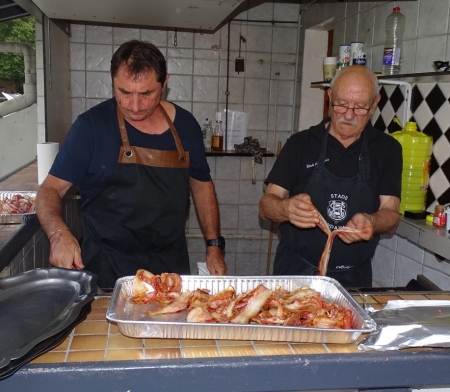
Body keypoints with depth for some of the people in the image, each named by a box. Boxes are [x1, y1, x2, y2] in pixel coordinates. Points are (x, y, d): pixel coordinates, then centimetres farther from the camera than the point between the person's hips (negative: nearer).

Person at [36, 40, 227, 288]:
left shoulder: (185, 125, -1)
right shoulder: (91, 125, -11)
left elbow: (201, 185, 11)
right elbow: (51, 189, -9)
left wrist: (214, 245, 5)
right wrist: (59, 234, -29)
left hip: (172, 266, 4)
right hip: (107, 269, -3)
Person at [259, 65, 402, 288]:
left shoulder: (387, 149, 4)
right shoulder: (300, 143, 1)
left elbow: (391, 216, -1)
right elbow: (266, 205, -3)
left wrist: (370, 222, -24)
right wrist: (287, 208, -26)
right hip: (295, 271, -1)